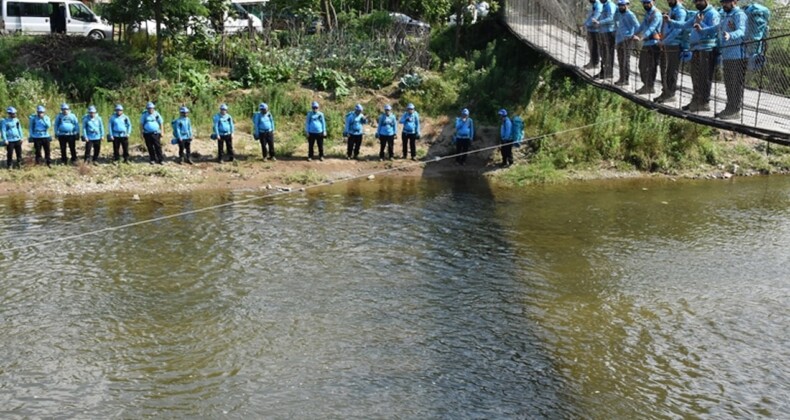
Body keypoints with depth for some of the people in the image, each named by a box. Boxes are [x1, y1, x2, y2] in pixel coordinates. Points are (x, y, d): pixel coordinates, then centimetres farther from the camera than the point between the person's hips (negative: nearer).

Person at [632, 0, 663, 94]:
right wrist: (635, 34, 2)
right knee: (642, 65, 14)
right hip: (645, 43, 9)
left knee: (651, 67, -4)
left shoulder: (656, 14, -12)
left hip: (653, 43, -9)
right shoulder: (647, 13, 17)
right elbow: (642, 26, 16)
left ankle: (651, 87, 2)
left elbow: (651, 28, -24)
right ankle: (646, 85, 24)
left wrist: (641, 37, -35)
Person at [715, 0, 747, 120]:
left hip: (738, 56, -9)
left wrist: (730, 35, -44)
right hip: (726, 56, 9)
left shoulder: (739, 15, -9)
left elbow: (741, 31, -26)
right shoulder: (724, 16, 19)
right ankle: (729, 108, 24)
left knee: (736, 84, -6)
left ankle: (736, 110, -3)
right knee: (728, 84, 15)